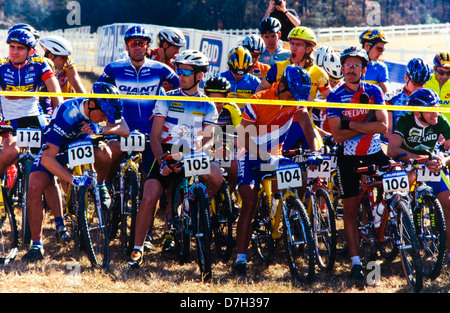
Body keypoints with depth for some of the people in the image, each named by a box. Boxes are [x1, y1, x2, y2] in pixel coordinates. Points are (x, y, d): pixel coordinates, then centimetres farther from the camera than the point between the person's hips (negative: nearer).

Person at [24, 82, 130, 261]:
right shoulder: (66, 115, -37)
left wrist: (100, 129, -47)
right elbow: (47, 159, -40)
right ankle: (36, 245, -18)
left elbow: (125, 130, -29)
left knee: (103, 153, -31)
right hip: (55, 148, -3)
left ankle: (100, 185, 1)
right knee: (35, 187, -27)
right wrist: (73, 180, -50)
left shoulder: (104, 107, -21)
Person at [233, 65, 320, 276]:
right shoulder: (257, 101, -18)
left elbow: (307, 126, -17)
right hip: (252, 158, -4)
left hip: (275, 157, 5)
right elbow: (244, 137, -20)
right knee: (250, 204, -17)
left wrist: (315, 152, -34)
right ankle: (241, 257, -18)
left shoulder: (295, 102, -7)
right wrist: (265, 156, -33)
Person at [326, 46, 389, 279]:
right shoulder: (335, 97, -4)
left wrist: (351, 124, -17)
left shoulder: (373, 91, 0)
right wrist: (366, 125, -16)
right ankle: (355, 261, 1)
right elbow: (338, 135, -13)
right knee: (350, 209, -2)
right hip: (348, 157, -2)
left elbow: (383, 126, -11)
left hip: (374, 153, 2)